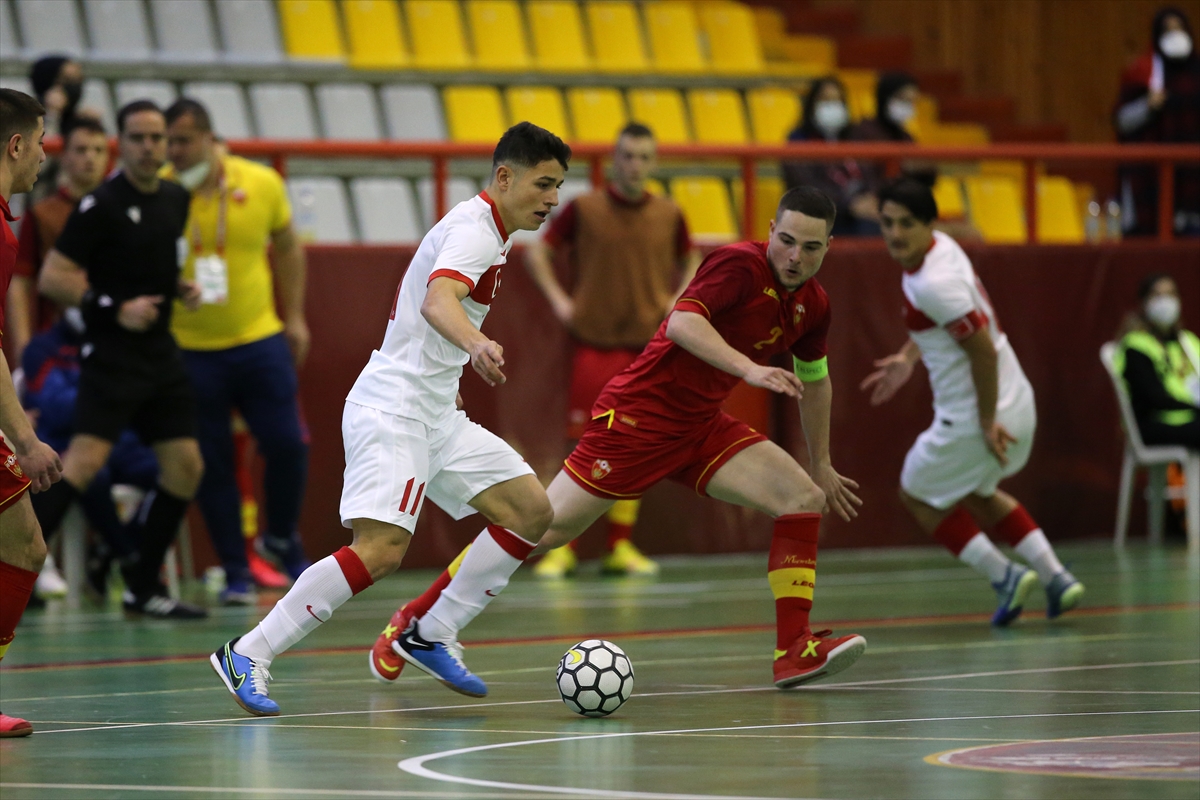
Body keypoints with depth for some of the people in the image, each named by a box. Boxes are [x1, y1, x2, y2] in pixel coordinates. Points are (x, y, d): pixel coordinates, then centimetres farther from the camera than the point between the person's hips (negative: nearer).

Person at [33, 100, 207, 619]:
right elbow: (51, 278, -12)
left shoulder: (176, 200, 11)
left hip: (160, 356, 8)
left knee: (185, 468, 5)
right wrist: (115, 309, -19)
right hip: (111, 356, -8)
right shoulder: (102, 205, -11)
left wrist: (184, 289, 7)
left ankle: (142, 587, 15)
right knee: (85, 460, -21)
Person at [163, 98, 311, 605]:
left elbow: (287, 248, 13)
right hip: (190, 349, -1)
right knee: (212, 463, 1)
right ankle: (235, 571, 13)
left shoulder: (262, 184, -3)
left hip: (259, 340, 1)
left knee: (287, 444, -2)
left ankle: (282, 537, 25)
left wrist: (294, 316, 12)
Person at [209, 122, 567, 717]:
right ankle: (247, 656, -17)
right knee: (381, 549, -23)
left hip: (435, 415, 10)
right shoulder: (474, 228, -14)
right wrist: (477, 345, -54)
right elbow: (438, 301, -35)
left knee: (530, 511, 3)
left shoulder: (485, 231, 17)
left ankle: (430, 636, 10)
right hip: (391, 412, -10)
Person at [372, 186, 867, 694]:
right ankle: (414, 623, 3)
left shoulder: (812, 306, 6)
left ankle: (794, 652, -8)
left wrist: (822, 464, 31)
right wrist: (750, 369, -44)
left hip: (701, 426, 8)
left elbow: (814, 380, 25)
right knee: (546, 527, -9)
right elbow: (683, 323, -34)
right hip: (637, 415, -7)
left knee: (803, 498, -8)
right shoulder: (740, 265, -17)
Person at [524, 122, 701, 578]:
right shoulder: (584, 210, -3)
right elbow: (537, 252, 7)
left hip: (648, 346, 3)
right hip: (595, 343, -3)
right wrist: (557, 299, -4)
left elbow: (690, 259, 21)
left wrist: (678, 300, 5)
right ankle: (563, 547, 1)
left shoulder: (669, 216, 4)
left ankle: (621, 546, 12)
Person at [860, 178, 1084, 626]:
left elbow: (984, 351, -27)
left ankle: (1003, 575, 5)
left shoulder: (932, 284, -26)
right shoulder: (941, 246, 4)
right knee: (976, 492, 31)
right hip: (1018, 405, 9)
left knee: (917, 496, 14)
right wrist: (908, 358, 19)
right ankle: (1056, 578, 19)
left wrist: (987, 422, -19)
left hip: (971, 417, -9)